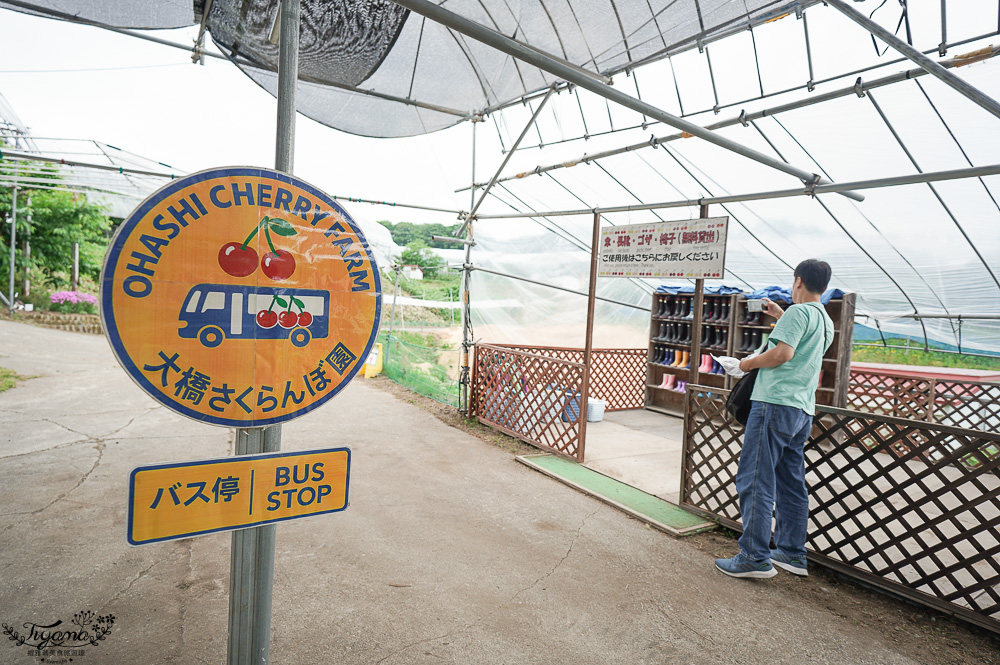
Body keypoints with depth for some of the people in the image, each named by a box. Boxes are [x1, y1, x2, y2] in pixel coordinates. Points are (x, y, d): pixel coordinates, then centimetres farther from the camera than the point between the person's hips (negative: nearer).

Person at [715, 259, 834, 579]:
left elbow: (784, 352, -20)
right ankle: (792, 554, 22)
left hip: (775, 402, -10)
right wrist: (779, 316, 43)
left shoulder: (799, 312, -8)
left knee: (755, 480, -7)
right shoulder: (826, 322, 20)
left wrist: (750, 363, -5)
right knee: (791, 483, 14)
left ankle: (755, 557, -4)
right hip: (803, 409, 10)